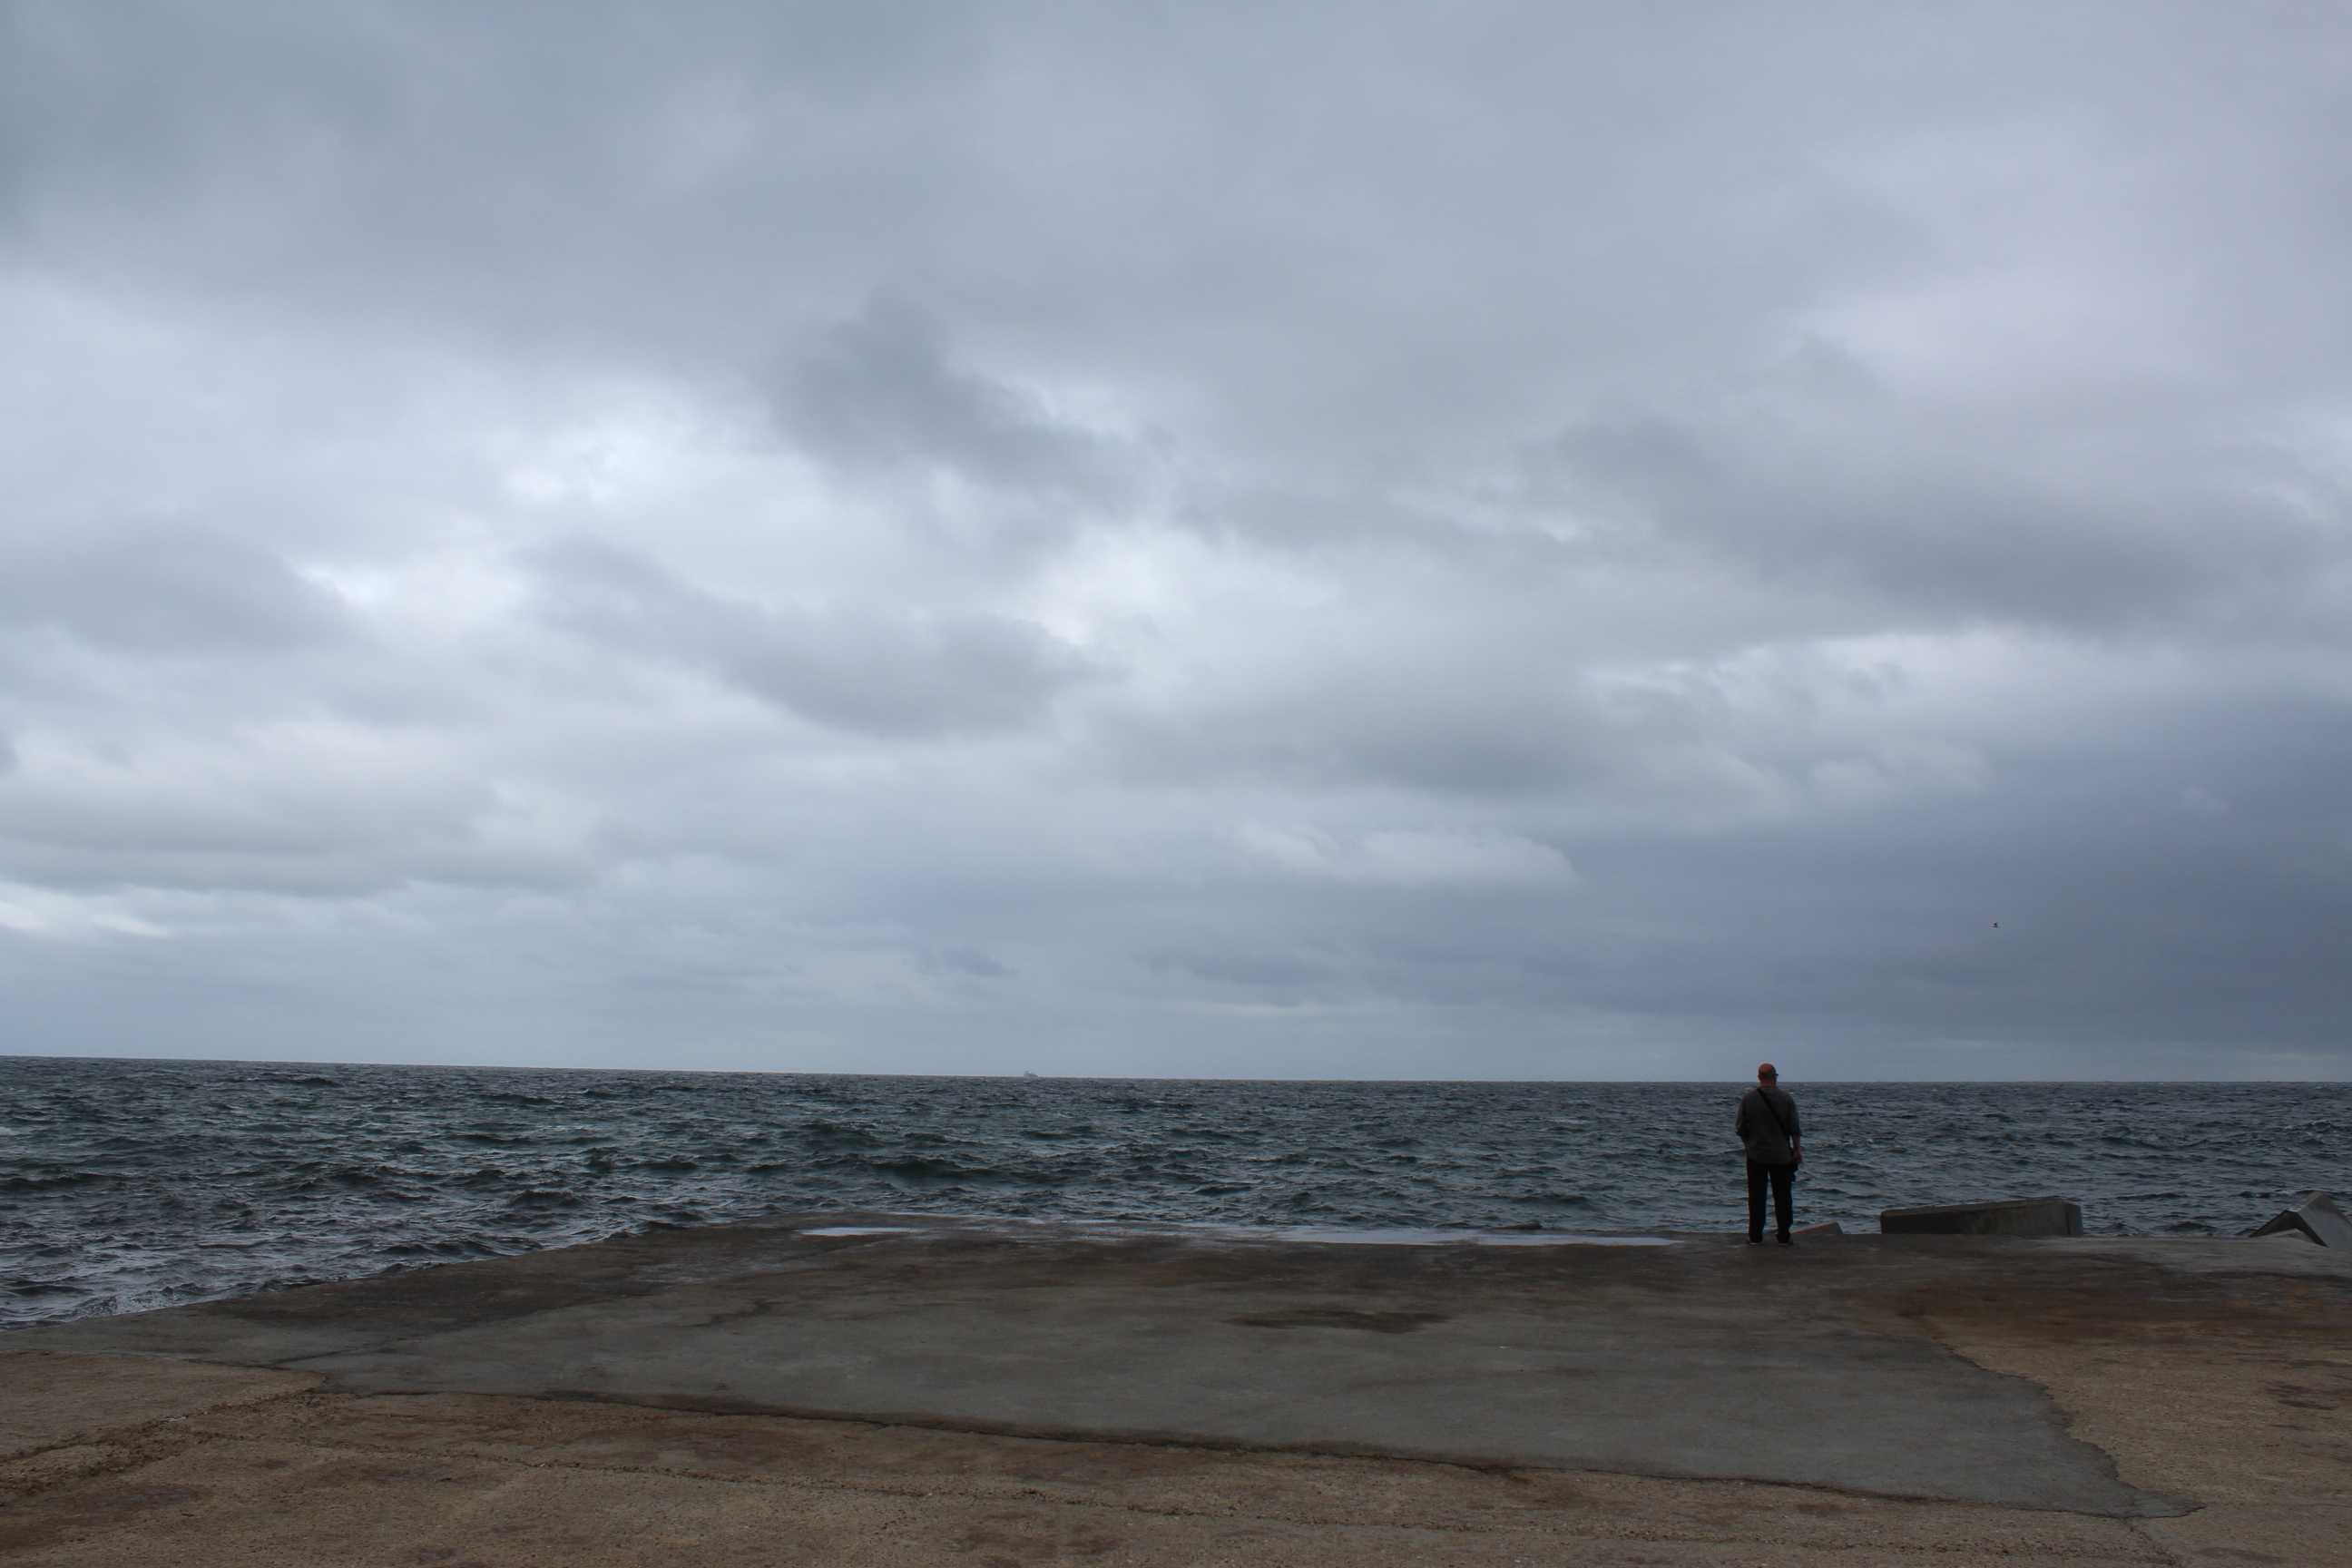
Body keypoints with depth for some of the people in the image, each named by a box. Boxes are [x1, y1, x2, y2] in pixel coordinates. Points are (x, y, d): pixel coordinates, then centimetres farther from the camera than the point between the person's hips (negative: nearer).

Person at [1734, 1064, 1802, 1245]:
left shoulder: (1748, 1098, -5)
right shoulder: (1786, 1098, -6)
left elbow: (1740, 1129, -1)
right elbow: (1794, 1128, -2)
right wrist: (1797, 1150, 10)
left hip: (1756, 1155, 0)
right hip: (1781, 1155, 0)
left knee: (1756, 1197, 6)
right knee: (1782, 1197, 8)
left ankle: (1755, 1236, 6)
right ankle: (1783, 1236, 11)